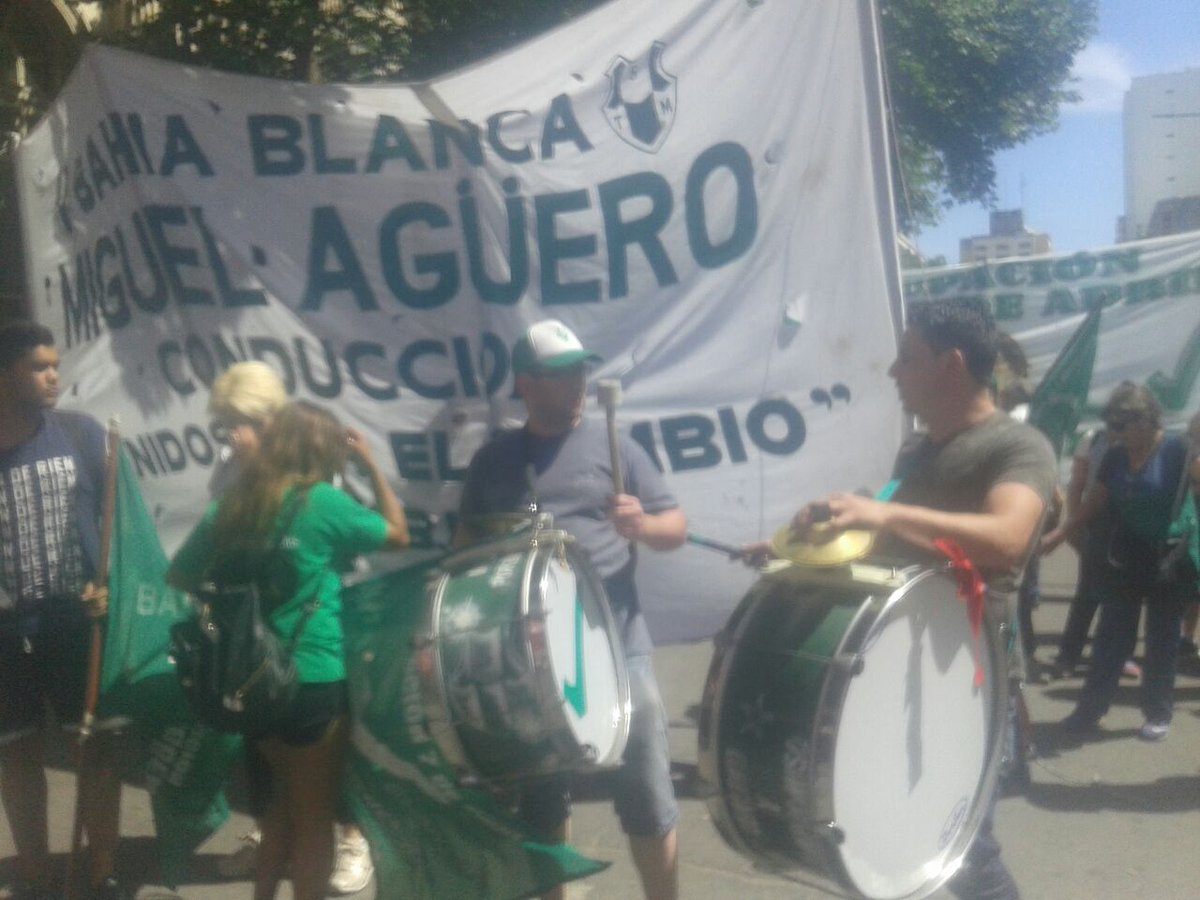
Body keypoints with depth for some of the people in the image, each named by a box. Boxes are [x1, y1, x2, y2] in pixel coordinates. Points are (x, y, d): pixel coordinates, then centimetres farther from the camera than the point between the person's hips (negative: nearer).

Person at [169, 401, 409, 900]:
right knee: (315, 815, 9)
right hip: (314, 681, -6)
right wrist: (372, 466, 5)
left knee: (286, 799, 24)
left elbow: (179, 577, 11)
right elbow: (399, 533, 0)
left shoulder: (231, 505, 2)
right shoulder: (322, 502, -14)